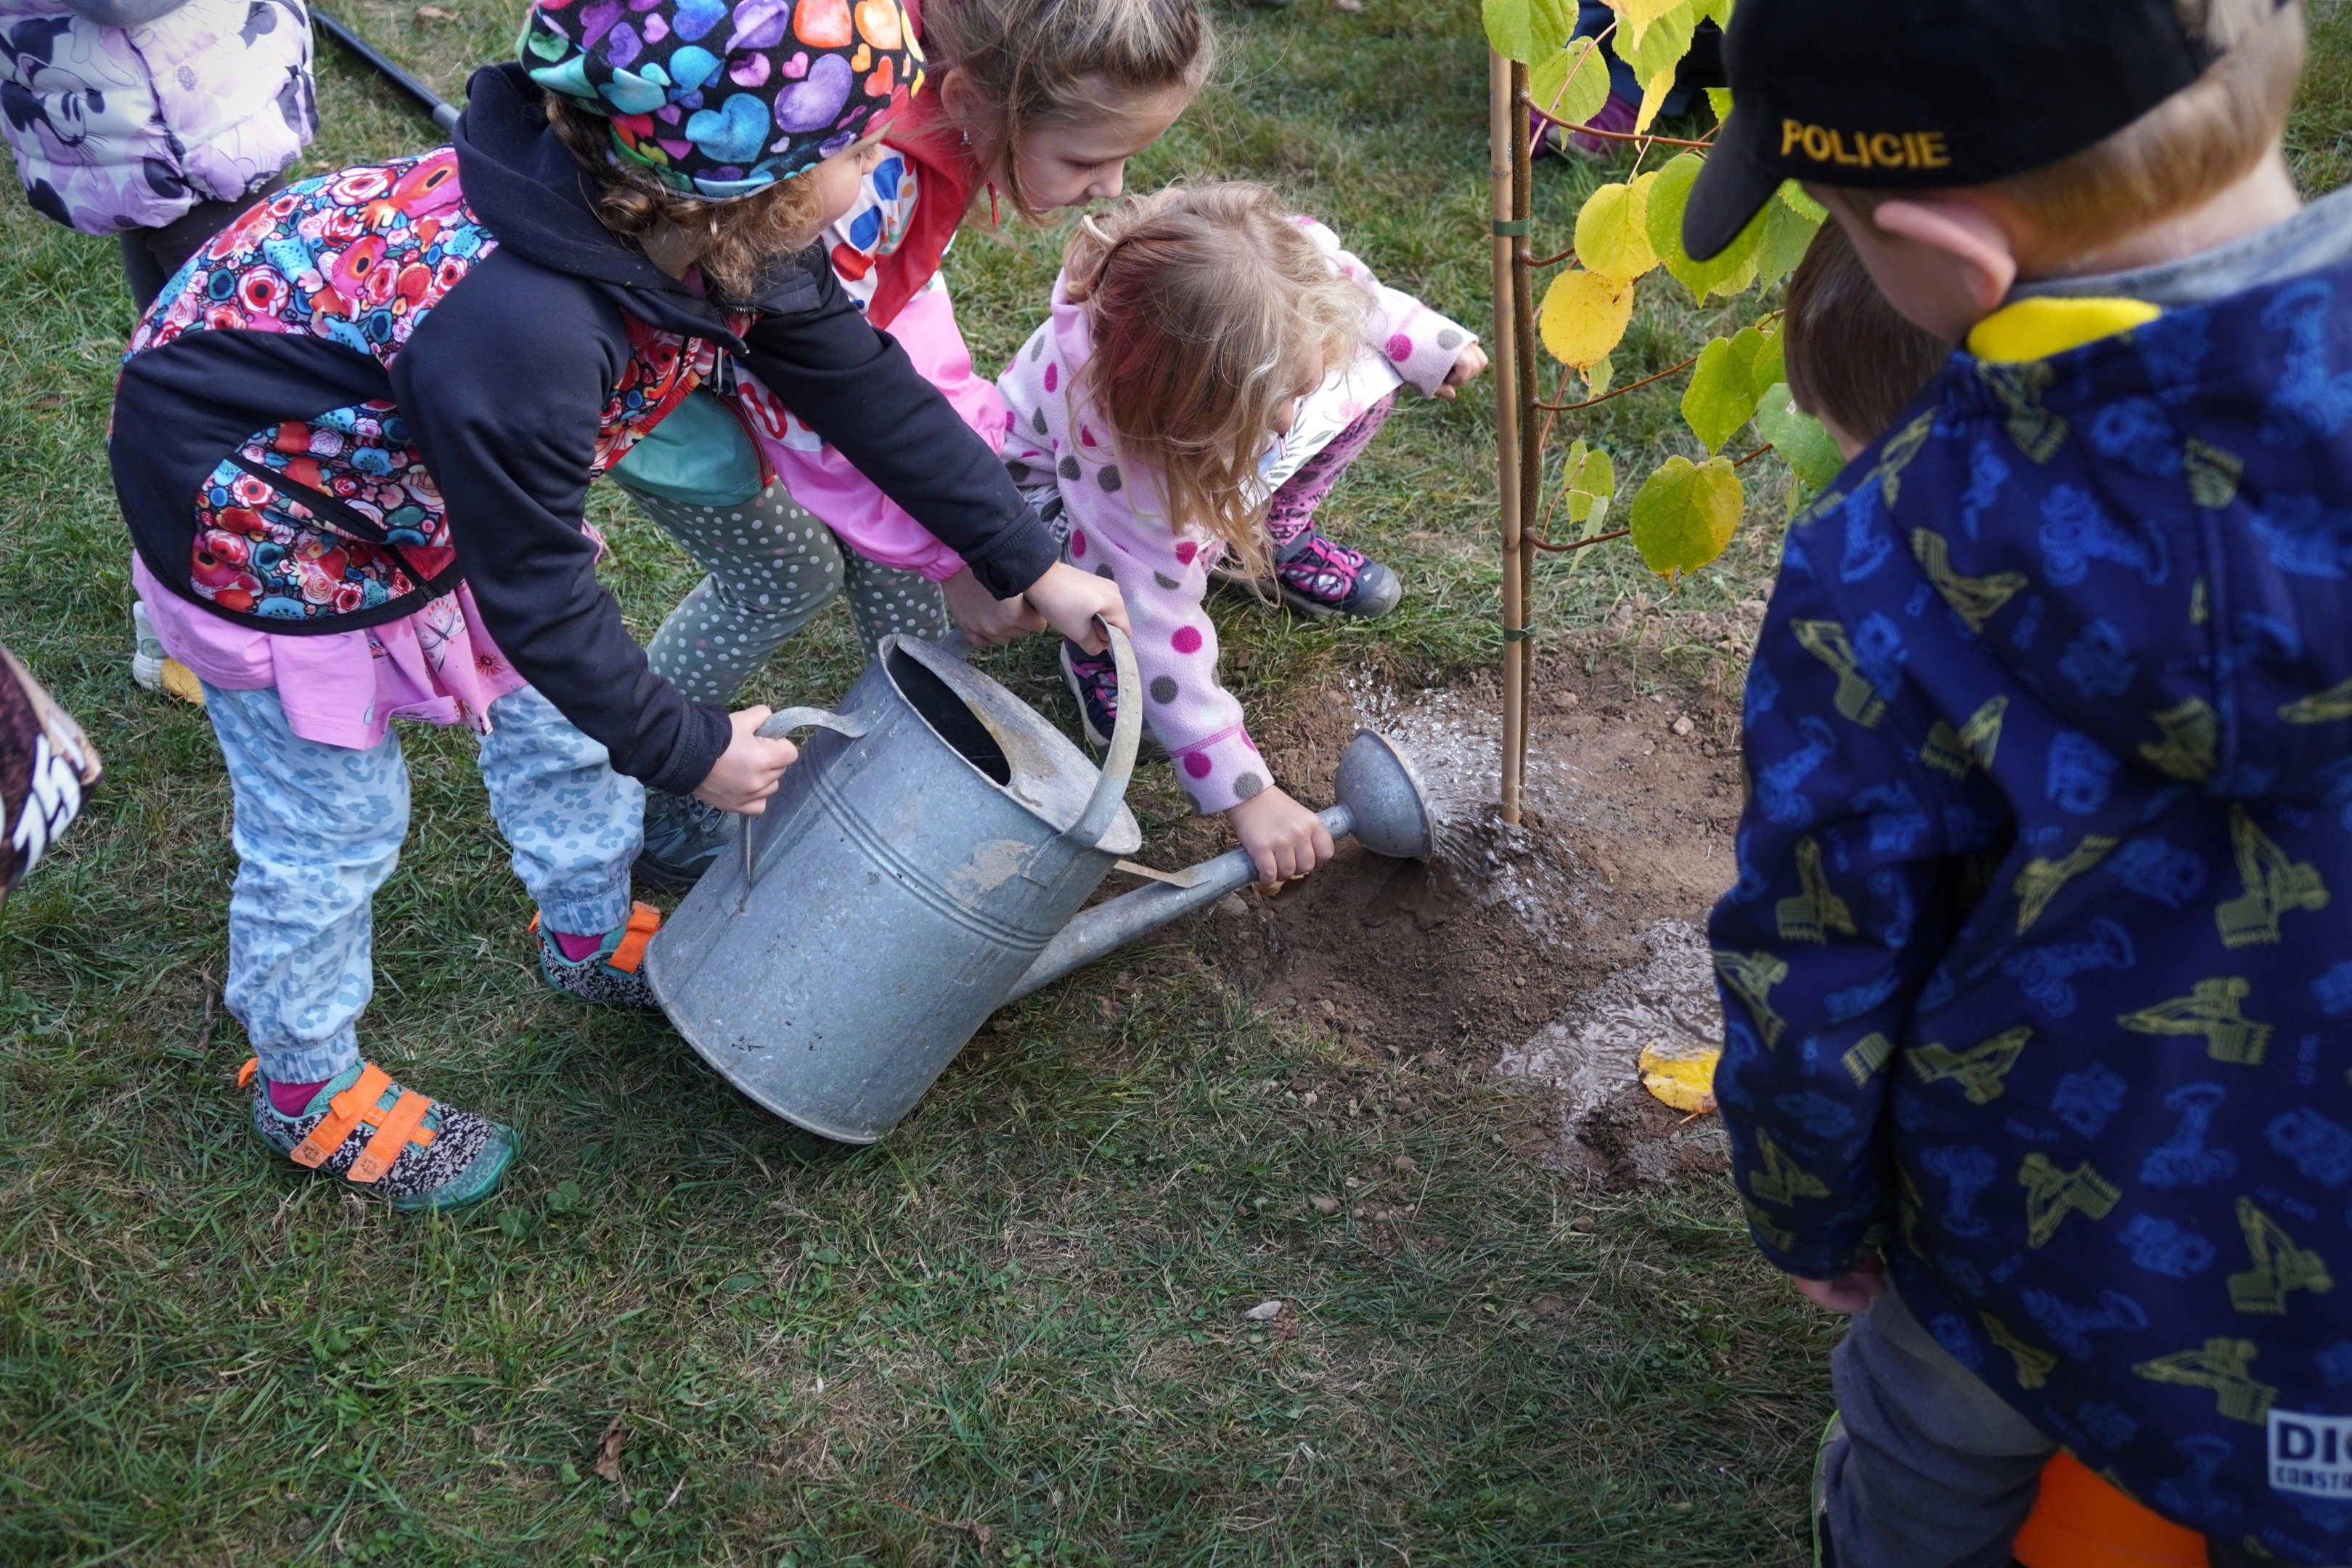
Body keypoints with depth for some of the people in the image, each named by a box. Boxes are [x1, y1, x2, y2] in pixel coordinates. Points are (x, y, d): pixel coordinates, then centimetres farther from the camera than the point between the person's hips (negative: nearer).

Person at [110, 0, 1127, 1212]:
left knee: (547, 694, 20)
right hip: (257, 505, -8)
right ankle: (305, 1086, 34)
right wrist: (687, 752, -14)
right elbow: (532, 593, -28)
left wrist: (1033, 568, 2)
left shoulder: (721, 233, -19)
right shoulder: (520, 334, -43)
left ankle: (594, 935, 46)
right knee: (329, 824, 7)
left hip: (407, 457, 8)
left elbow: (867, 388, -4)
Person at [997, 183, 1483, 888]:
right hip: (1055, 476, -5)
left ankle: (1270, 535, 13)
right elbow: (1161, 623, -40)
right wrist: (1245, 795, -39)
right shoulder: (1112, 440, -47)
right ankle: (1096, 651, 0)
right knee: (1130, 573, -36)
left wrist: (1424, 341, 1)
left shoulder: (1287, 262, -38)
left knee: (1364, 388, -14)